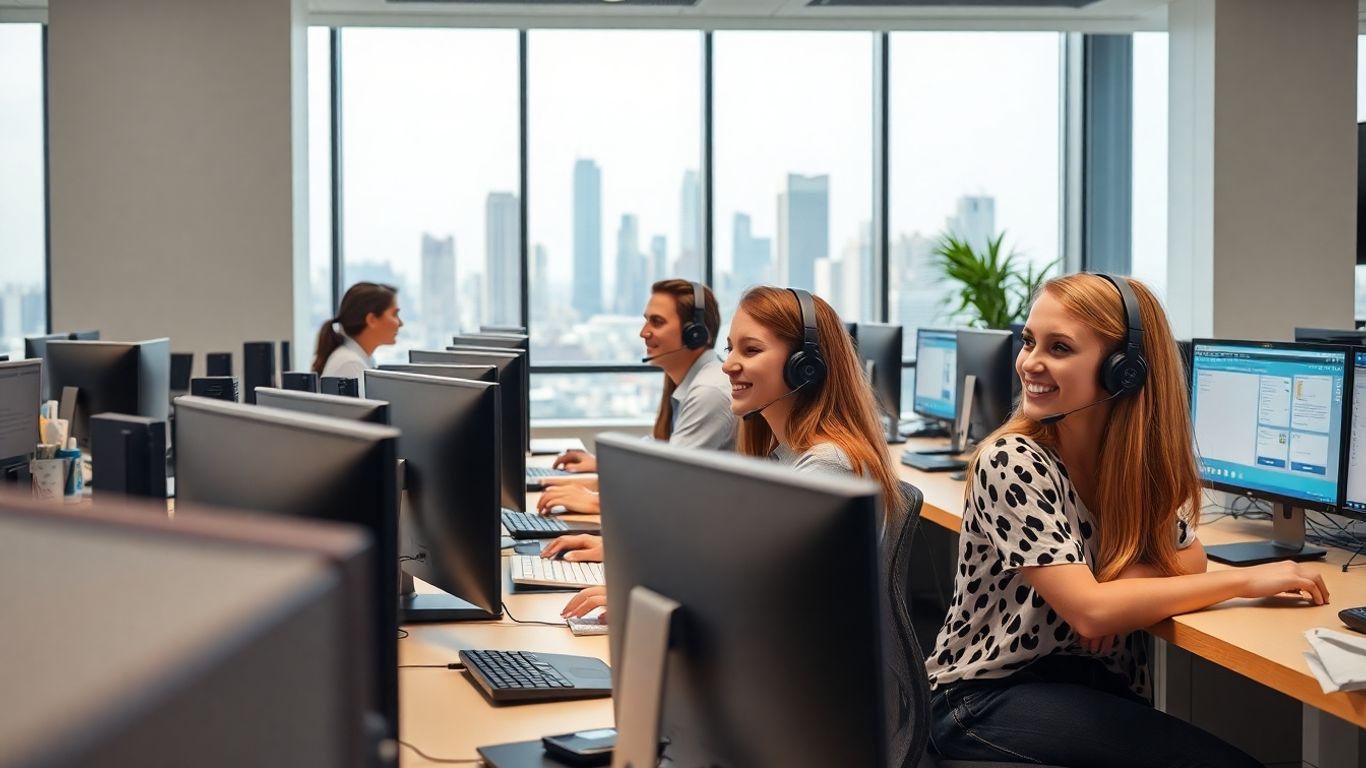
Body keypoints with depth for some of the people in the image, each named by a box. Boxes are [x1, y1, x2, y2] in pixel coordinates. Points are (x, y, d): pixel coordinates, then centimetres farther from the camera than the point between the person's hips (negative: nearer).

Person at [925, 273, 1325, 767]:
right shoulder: (1012, 462, -18)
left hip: (1098, 682, 6)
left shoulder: (1142, 456, 1)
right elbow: (1089, 612, -24)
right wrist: (1247, 580, -20)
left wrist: (1122, 587, -17)